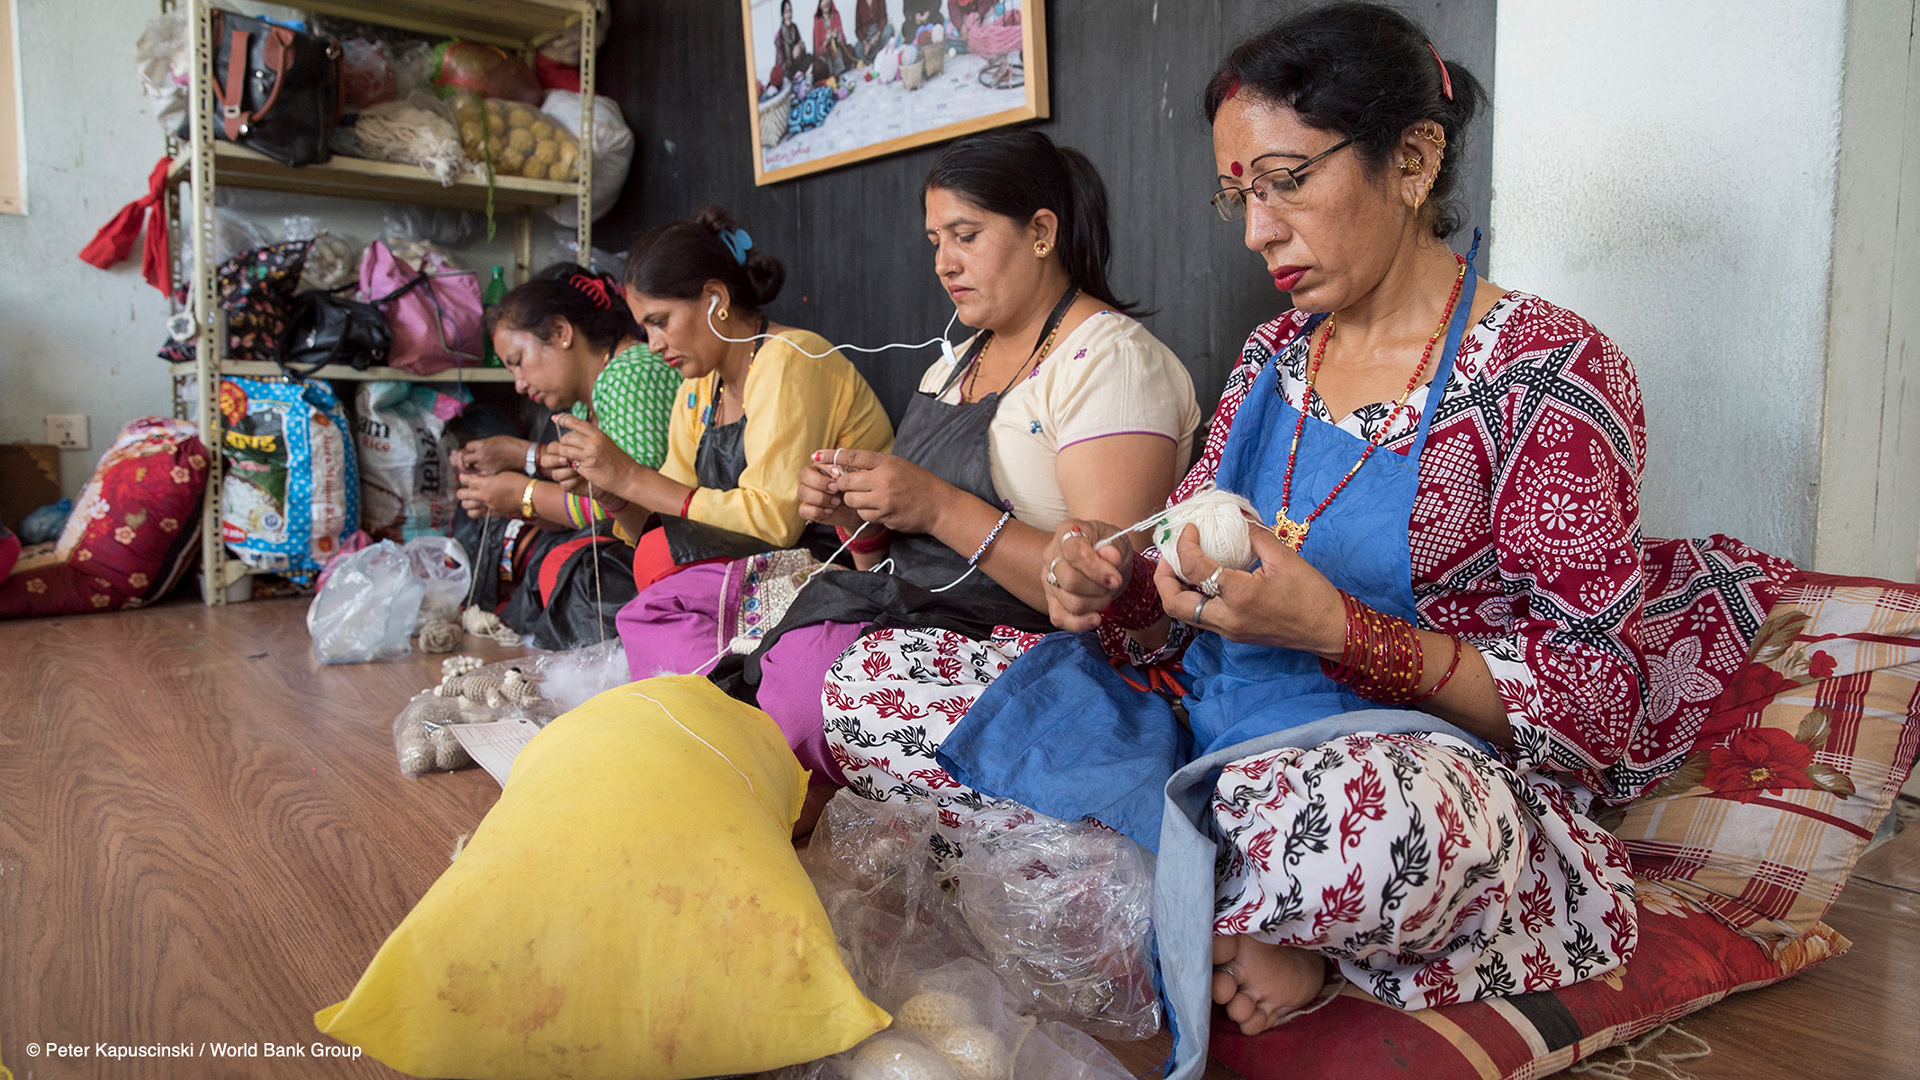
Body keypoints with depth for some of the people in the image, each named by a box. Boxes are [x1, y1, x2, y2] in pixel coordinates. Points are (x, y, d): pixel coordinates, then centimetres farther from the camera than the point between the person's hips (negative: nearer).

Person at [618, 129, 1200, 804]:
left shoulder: (1111, 359, -7)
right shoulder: (952, 367, 19)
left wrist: (942, 509, -22)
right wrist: (858, 517, -3)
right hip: (905, 606, 9)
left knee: (808, 666, -34)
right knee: (661, 608, -1)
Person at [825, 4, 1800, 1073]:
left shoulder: (1550, 374, -8)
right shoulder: (1276, 353, 11)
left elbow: (1603, 703, -11)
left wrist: (1339, 631, -24)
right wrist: (1119, 582, -9)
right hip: (1201, 733, 7)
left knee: (1373, 819, -45)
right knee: (868, 681, -5)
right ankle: (1246, 910, -6)